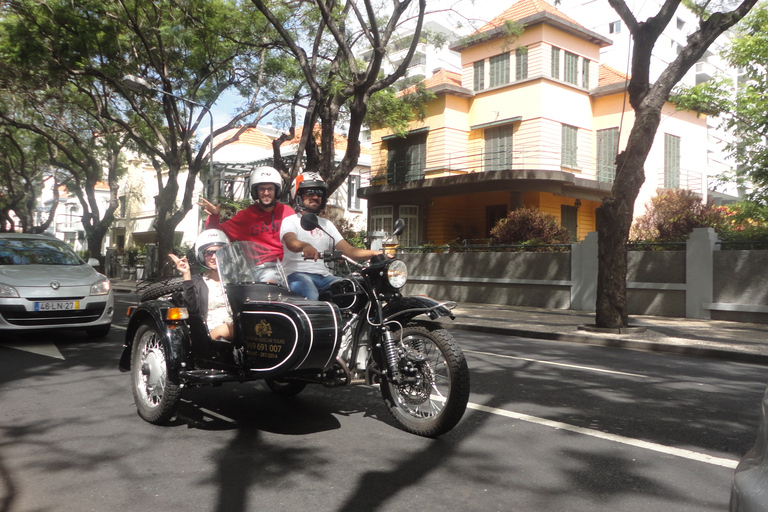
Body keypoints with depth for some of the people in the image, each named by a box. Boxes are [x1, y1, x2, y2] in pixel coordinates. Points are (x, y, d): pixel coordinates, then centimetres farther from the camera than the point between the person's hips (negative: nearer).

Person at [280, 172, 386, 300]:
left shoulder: (326, 224, 24)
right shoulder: (290, 221, 7)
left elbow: (349, 251, 13)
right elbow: (290, 242, -17)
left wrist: (375, 253, -5)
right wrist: (304, 246, -42)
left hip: (324, 276, 5)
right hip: (298, 274, -5)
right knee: (311, 296, -37)